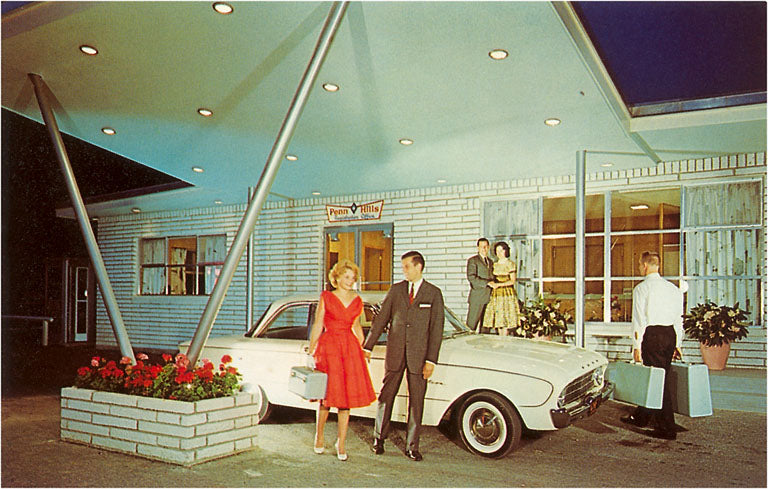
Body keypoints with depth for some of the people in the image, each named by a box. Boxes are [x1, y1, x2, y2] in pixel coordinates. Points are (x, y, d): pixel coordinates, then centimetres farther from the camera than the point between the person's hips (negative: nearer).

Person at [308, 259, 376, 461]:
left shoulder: (357, 301, 9)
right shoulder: (326, 297, -1)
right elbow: (317, 325, 0)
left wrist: (363, 349, 14)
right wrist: (311, 352, -3)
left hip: (350, 347, 3)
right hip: (328, 346, -3)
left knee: (347, 394, 1)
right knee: (328, 394, 2)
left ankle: (341, 443, 9)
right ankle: (319, 436, 24)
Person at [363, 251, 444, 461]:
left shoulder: (434, 294, 0)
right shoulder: (396, 290, 7)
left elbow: (436, 328, -2)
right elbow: (381, 319, 7)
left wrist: (431, 359, -8)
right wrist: (368, 347, 3)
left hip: (419, 355, -1)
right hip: (395, 352, 2)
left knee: (416, 401, 4)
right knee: (386, 396, 8)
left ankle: (412, 446, 15)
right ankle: (378, 438, 24)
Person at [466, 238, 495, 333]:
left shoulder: (490, 261, 19)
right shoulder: (472, 260, -3)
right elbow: (471, 277, -15)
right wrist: (487, 283, -18)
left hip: (488, 297, 6)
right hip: (477, 298, -6)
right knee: (471, 325, -6)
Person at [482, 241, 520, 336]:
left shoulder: (511, 264, 1)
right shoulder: (495, 265, 15)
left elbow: (513, 281, -6)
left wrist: (499, 284, -16)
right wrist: (491, 283, -7)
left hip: (508, 293, -5)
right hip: (496, 293, 5)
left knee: (506, 319, -7)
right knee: (498, 318, 1)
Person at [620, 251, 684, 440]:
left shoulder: (641, 288, -7)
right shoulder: (673, 288, 12)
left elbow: (638, 319, -10)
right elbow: (679, 318, 14)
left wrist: (637, 345, -7)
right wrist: (677, 343, 19)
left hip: (652, 334, -7)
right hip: (670, 334, 7)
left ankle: (667, 428, 0)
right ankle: (641, 416, 32)